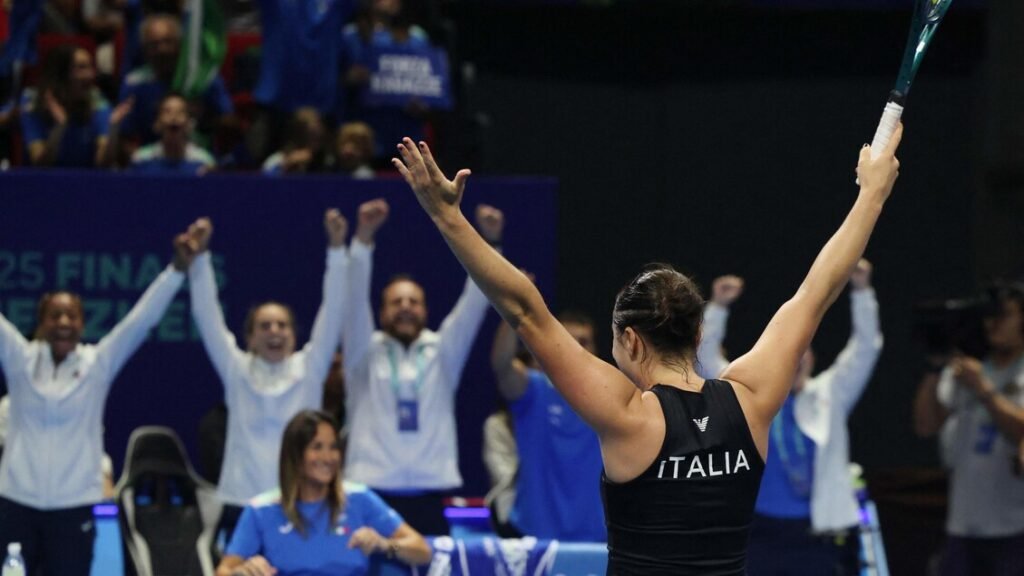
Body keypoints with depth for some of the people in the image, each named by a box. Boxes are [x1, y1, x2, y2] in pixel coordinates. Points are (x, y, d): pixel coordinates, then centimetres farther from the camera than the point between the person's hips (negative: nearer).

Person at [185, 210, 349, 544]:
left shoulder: (309, 369, 7)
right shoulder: (237, 372, 7)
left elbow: (333, 312, 0)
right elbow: (207, 316, 1)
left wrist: (337, 249, -10)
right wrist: (199, 257, -9)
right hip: (243, 504, 0)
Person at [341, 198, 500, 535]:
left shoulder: (442, 353, 13)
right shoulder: (366, 353, 9)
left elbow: (472, 307, 2)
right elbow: (355, 299, -5)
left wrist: (489, 243, -12)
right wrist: (364, 236, -19)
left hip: (429, 496, 1)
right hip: (373, 491, -1)